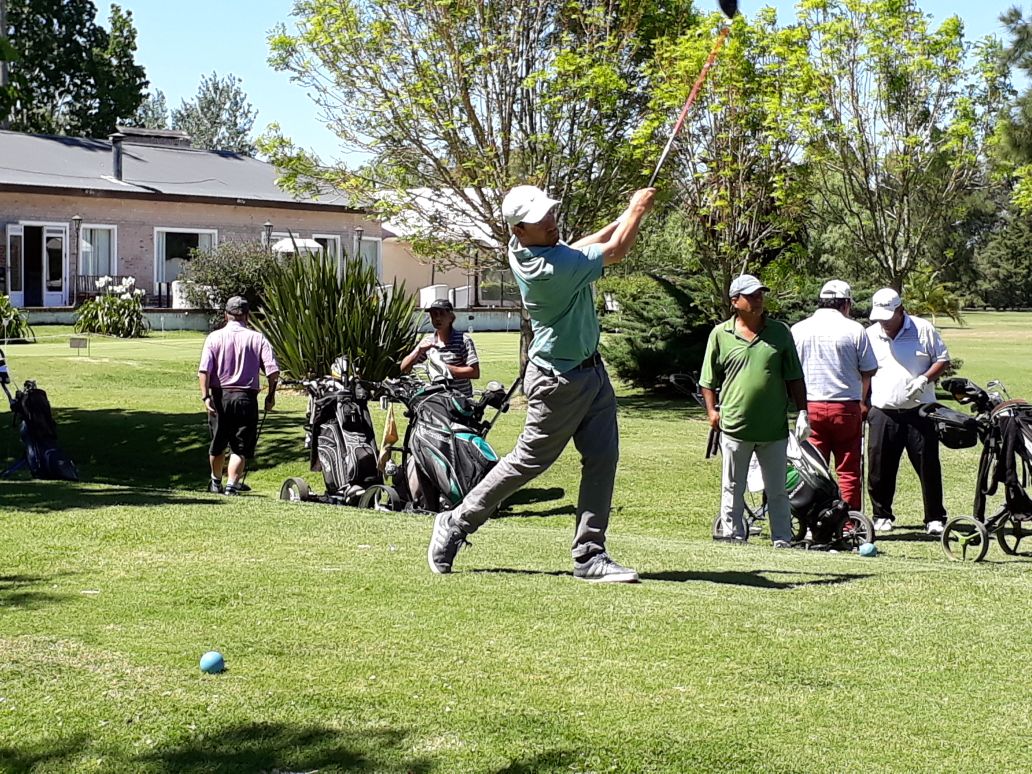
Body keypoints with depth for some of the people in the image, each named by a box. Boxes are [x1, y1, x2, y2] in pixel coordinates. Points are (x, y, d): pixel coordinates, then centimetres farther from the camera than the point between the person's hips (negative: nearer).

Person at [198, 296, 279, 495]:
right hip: (246, 397, -1)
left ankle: (216, 482, 34)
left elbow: (204, 369, -10)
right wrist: (271, 396, 4)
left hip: (220, 396, 2)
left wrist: (205, 396, -11)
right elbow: (273, 370, -8)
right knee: (240, 447, 4)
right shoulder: (257, 338, 0)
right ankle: (232, 485, -7)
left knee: (217, 444, 16)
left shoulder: (214, 337, 1)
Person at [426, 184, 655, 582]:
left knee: (602, 459, 2)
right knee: (528, 460, 3)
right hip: (559, 381, -9)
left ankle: (589, 555, 4)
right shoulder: (552, 267, -28)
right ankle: (456, 525, 18)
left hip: (592, 370, 9)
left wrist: (623, 220, 7)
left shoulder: (520, 248, -2)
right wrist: (637, 209, 0)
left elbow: (574, 249, 17)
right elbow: (615, 251, -16)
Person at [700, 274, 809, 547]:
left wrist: (802, 412, 3)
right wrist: (712, 410, -3)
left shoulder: (780, 332, 7)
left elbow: (794, 378, 10)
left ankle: (782, 541, 15)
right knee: (733, 490, 5)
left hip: (774, 427, 1)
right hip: (735, 426, -1)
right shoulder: (720, 334, 3)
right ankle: (734, 539, 14)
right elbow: (708, 380, 8)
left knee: (777, 491, 8)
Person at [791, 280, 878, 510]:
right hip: (846, 407, -2)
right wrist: (861, 401, 16)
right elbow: (868, 372, 0)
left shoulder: (798, 330, 3)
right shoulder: (854, 329, -4)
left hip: (810, 406, 2)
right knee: (849, 470, 5)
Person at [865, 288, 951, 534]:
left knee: (928, 466, -1)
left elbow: (943, 360, 4)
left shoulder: (923, 330, -1)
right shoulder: (870, 336, 7)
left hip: (920, 412, -2)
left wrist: (924, 379, -13)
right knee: (880, 468, 3)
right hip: (883, 414, 2)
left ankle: (935, 519, 8)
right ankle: (882, 515, 19)